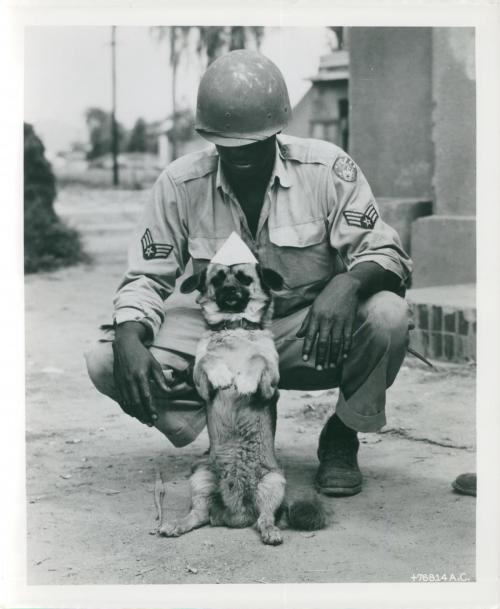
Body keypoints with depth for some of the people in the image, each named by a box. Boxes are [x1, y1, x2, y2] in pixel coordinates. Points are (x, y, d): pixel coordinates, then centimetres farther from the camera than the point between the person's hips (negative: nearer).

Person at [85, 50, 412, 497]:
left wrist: (347, 283, -39)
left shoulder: (327, 168, -13)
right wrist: (129, 338, -26)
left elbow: (385, 254, -14)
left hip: (311, 333, -1)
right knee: (106, 364, -20)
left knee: (386, 315, -34)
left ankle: (341, 437, -2)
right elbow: (147, 277, -3)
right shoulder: (180, 183, -9)